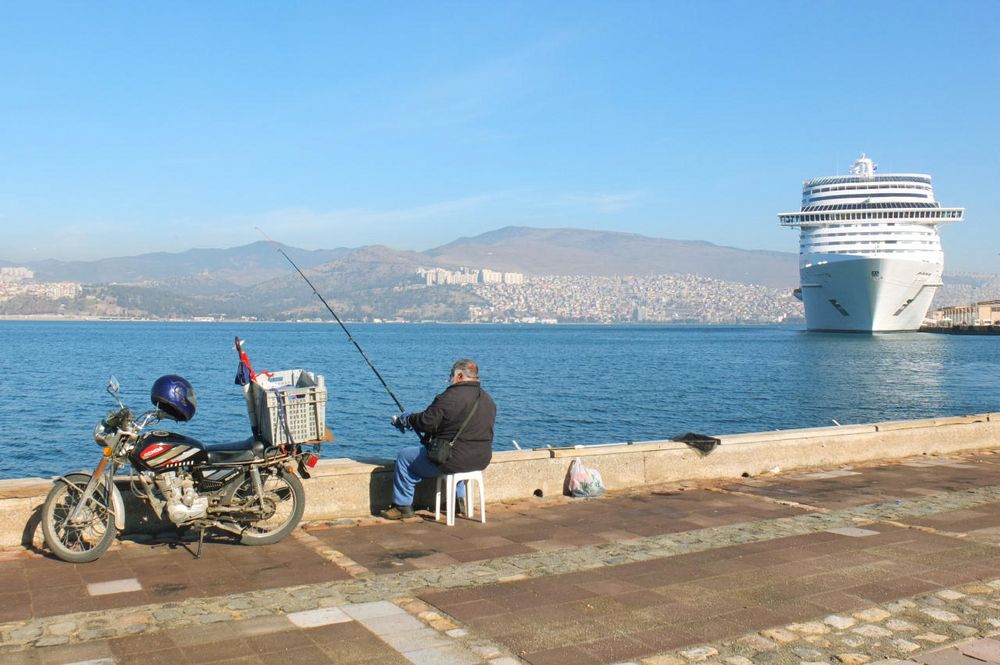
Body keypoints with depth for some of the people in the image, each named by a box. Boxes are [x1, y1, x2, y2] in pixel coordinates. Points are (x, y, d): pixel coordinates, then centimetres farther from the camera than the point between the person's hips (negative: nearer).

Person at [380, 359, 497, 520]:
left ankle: (402, 506, 17)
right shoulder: (489, 400, 9)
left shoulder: (451, 397, -17)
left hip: (456, 459, -8)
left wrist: (407, 419, 3)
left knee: (404, 457, 9)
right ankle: (459, 500, 39)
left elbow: (426, 422, -18)